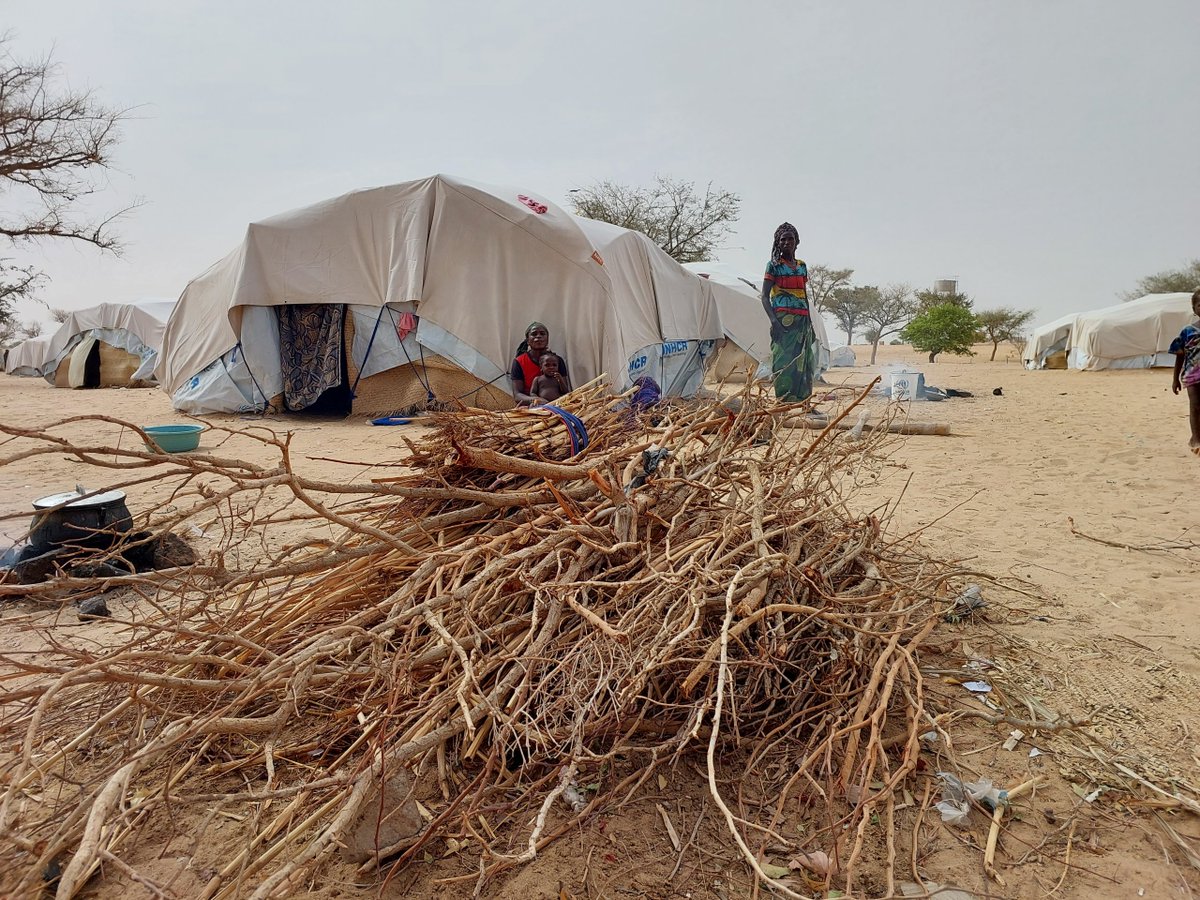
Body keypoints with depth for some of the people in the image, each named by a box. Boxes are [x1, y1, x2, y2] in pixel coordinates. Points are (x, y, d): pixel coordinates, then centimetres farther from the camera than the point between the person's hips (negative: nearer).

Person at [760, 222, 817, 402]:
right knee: (785, 363, -10)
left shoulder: (802, 266, 17)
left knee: (804, 365, 4)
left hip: (802, 321, 6)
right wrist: (774, 321, -18)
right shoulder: (774, 265, 1)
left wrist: (809, 323, 16)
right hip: (783, 321, -6)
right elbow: (764, 296, -5)